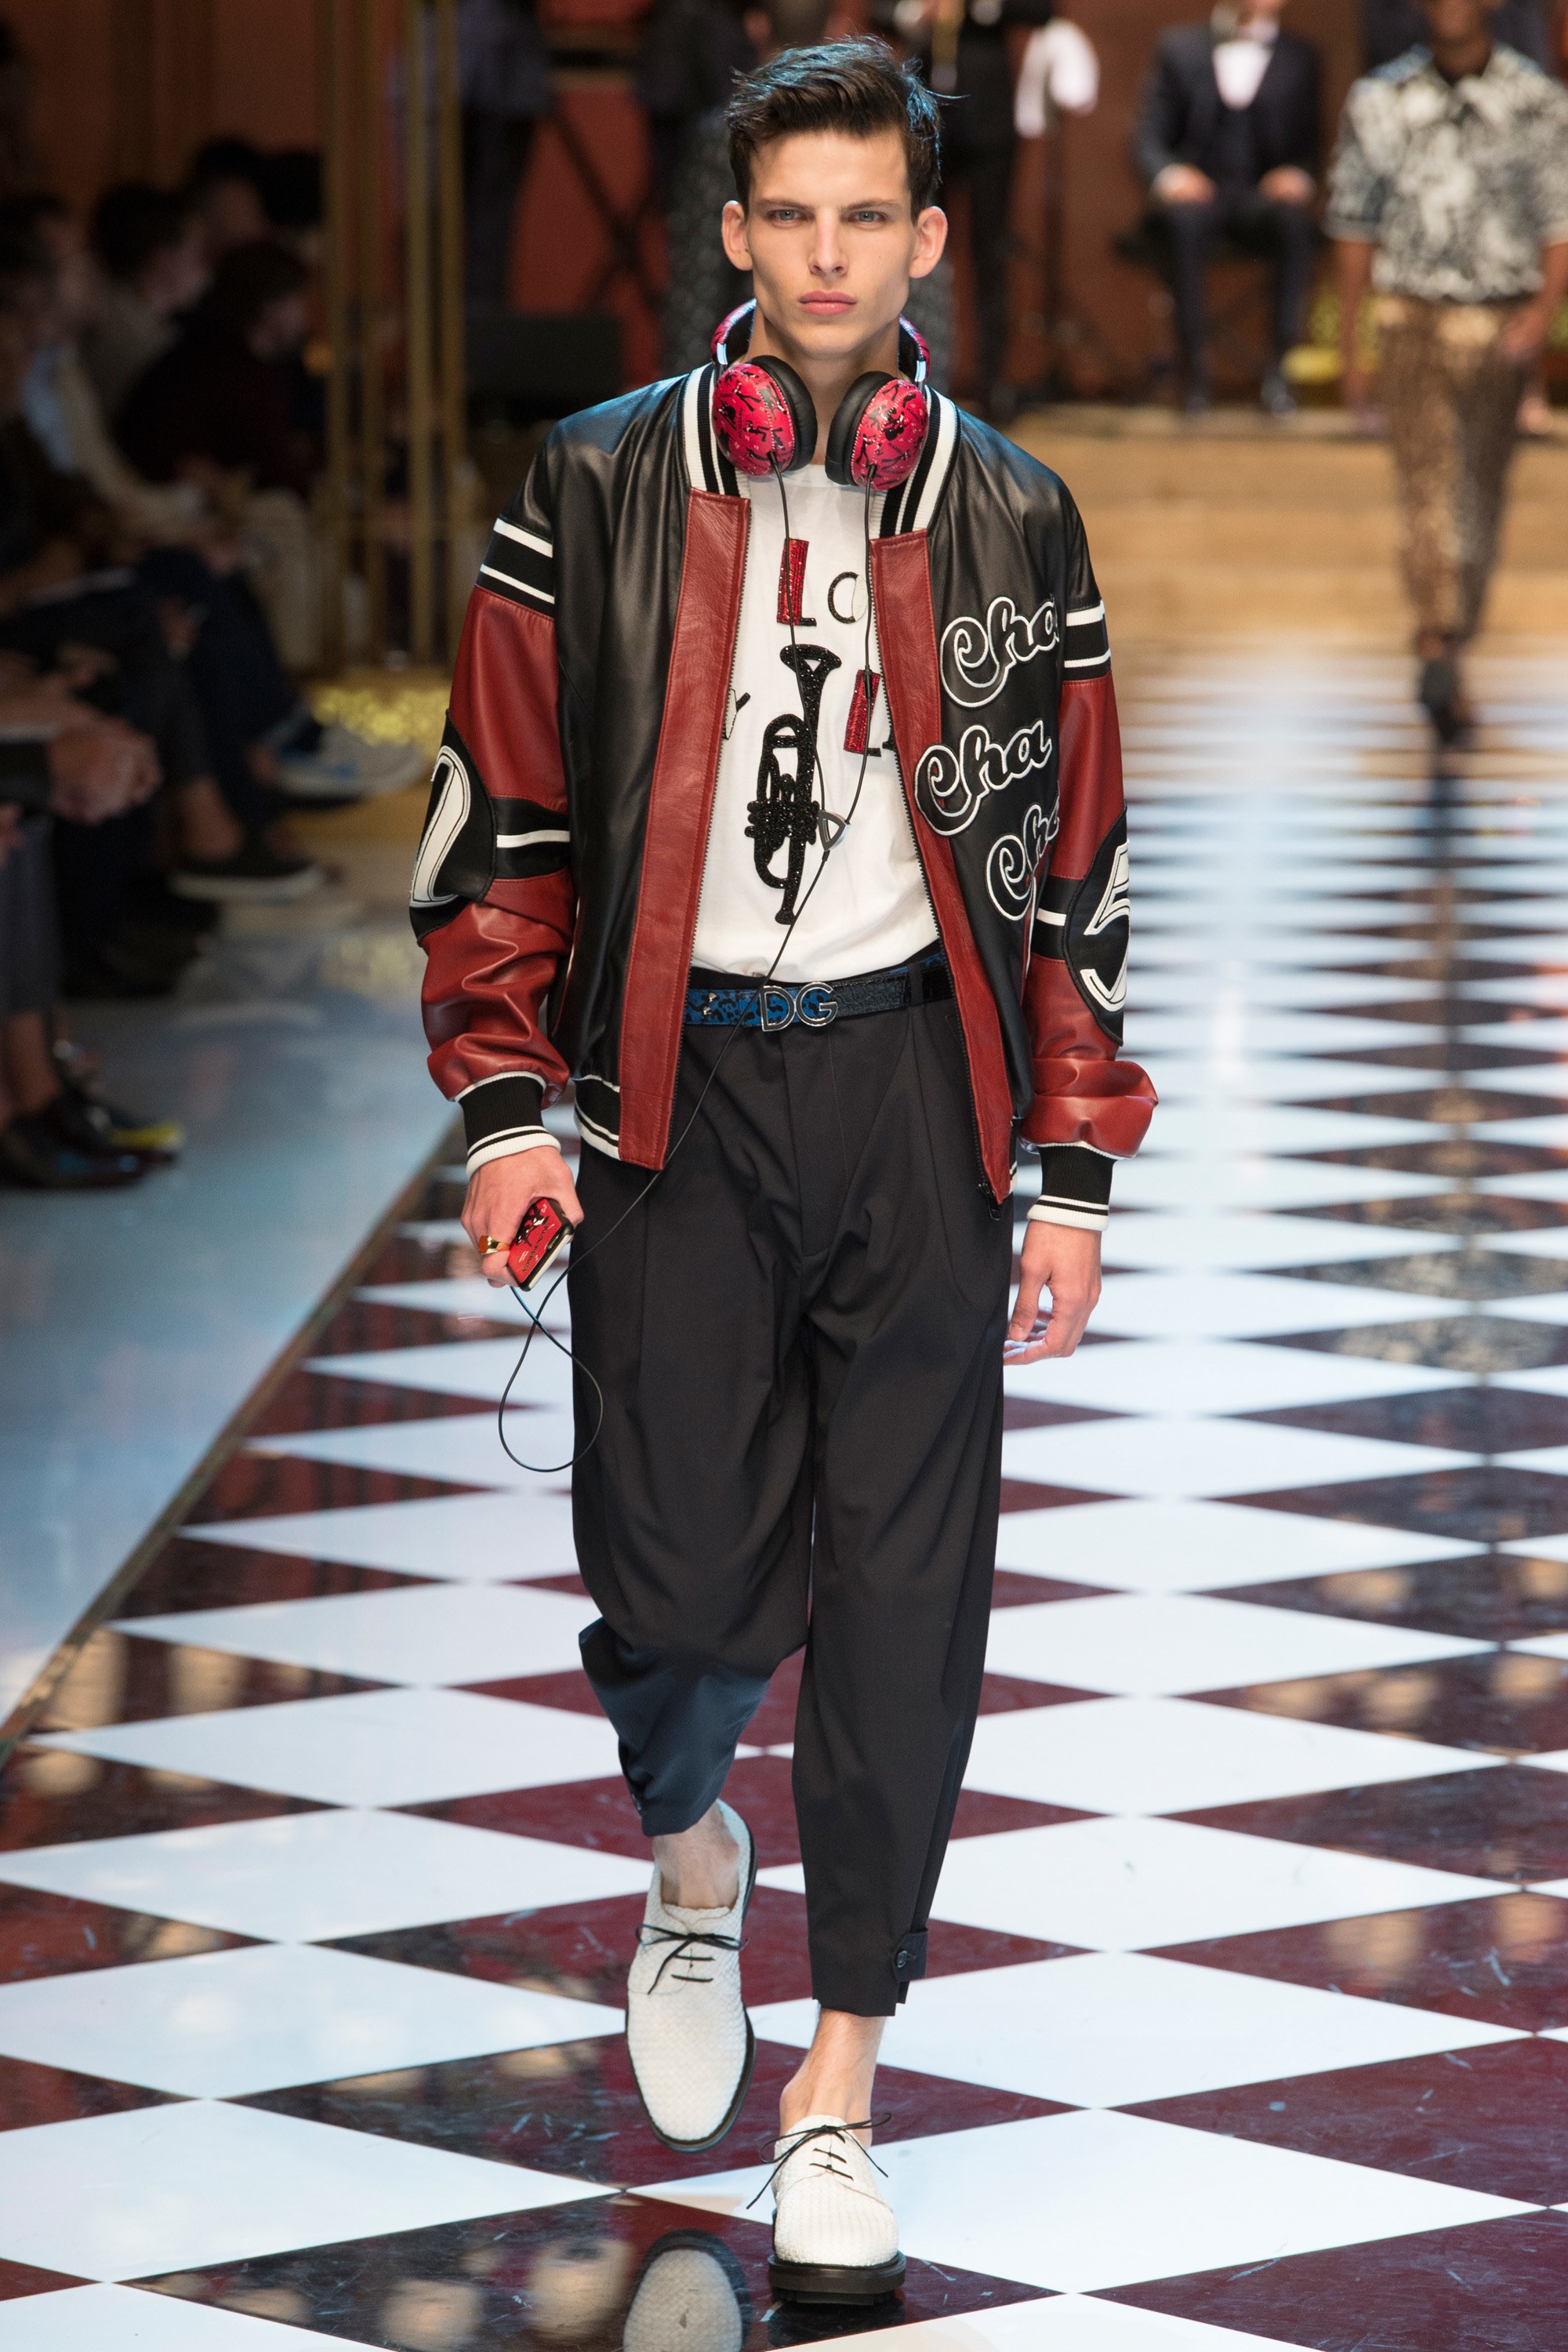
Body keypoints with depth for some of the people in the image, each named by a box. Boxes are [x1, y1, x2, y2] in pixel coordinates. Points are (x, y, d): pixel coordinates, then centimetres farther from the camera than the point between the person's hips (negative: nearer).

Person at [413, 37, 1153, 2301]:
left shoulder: (1011, 519, 6)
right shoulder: (596, 497, 3)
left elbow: (1074, 862, 10)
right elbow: (500, 817, 5)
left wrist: (1074, 1165, 5)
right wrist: (504, 1108, -4)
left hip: (917, 1083, 1)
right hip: (677, 1087, -1)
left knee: (904, 1595, -1)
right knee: (684, 1581, -2)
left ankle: (839, 2087, 10)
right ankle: (692, 1861, 34)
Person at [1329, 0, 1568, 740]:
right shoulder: (1378, 102, 2)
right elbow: (1354, 226, 9)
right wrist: (1349, 347, 9)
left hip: (1500, 329, 1)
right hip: (1413, 319, -1)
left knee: (1480, 501, 11)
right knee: (1425, 490, -14)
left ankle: (1453, 645, 27)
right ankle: (1438, 658, -27)